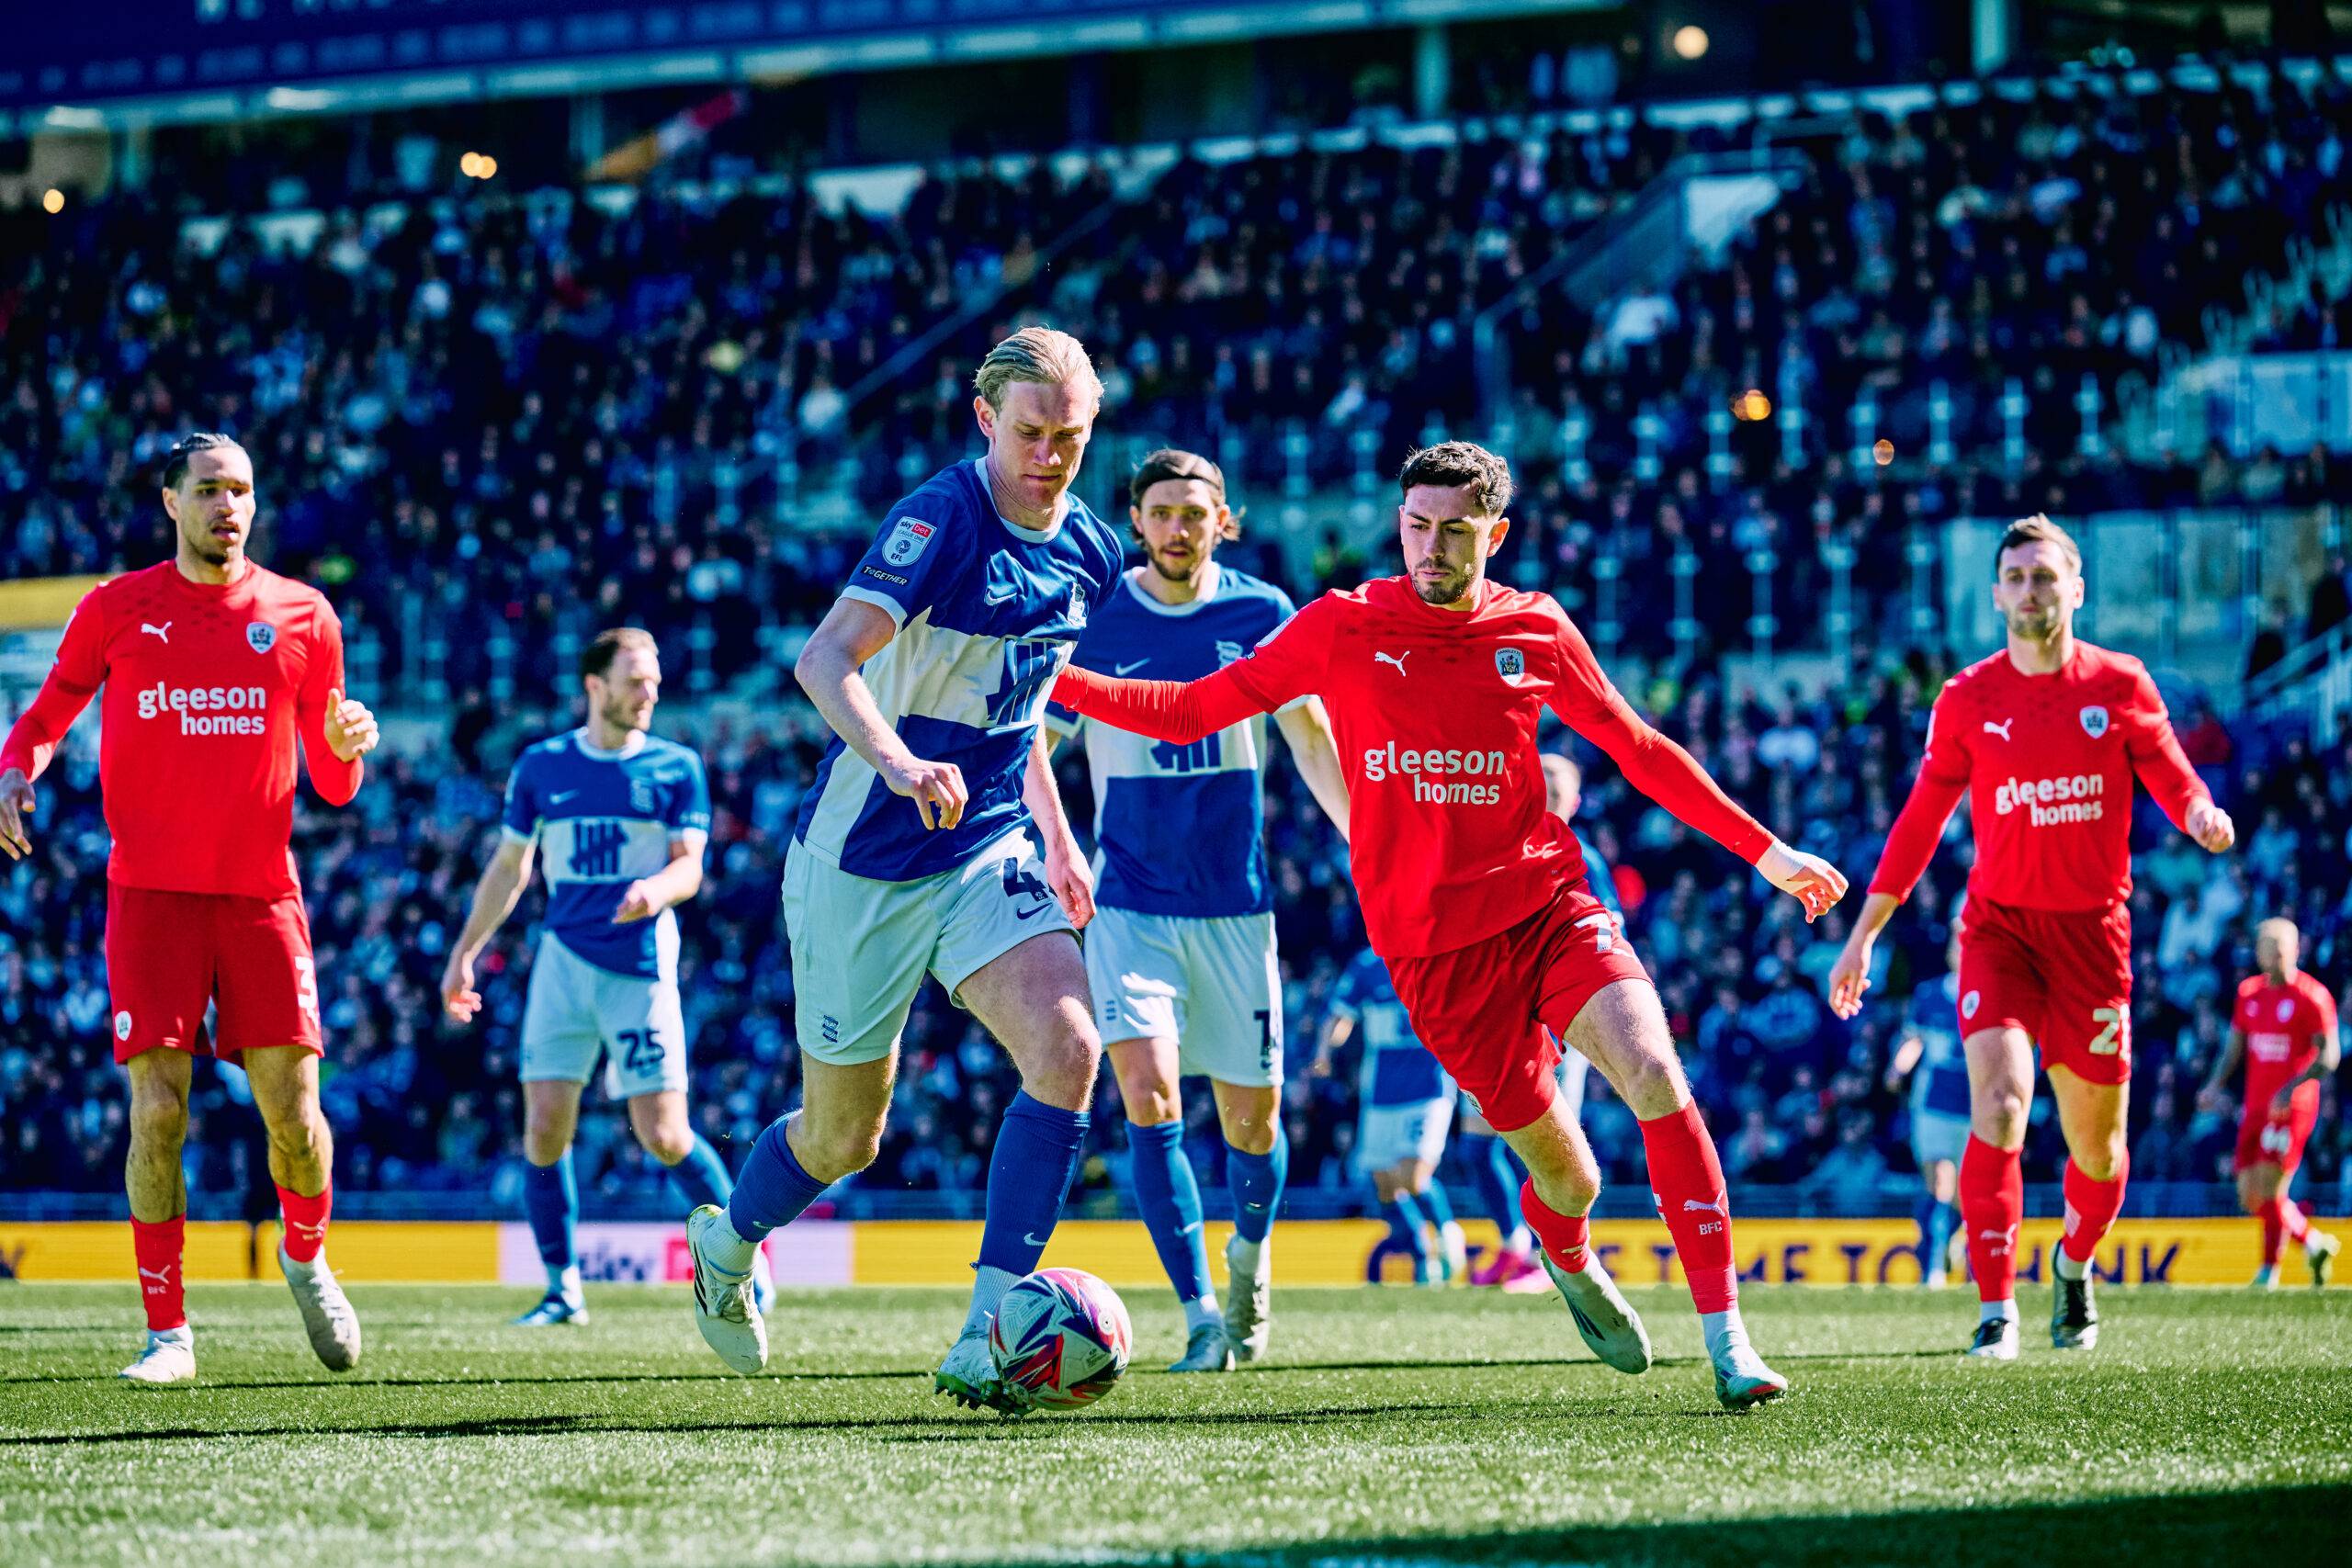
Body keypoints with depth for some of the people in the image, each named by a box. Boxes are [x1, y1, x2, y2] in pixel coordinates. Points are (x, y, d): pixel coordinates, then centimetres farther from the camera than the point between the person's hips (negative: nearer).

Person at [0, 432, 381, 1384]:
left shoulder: (302, 616, 8)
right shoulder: (116, 609, 5)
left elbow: (331, 783, 13)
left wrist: (345, 746, -9)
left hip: (262, 894, 1)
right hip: (151, 893, -1)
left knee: (292, 1111, -3)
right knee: (157, 1115, -8)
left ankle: (306, 1255, 28)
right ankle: (167, 1330, 2)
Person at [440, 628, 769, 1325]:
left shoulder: (677, 768, 2)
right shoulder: (541, 766, 7)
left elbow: (689, 868, -2)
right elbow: (508, 868, 16)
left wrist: (657, 891, -25)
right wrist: (464, 953, 14)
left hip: (641, 964, -2)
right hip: (564, 959, 2)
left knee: (664, 1138, -8)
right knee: (544, 1130, -5)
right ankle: (563, 1287, 5)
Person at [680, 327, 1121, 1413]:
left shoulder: (1087, 551, 5)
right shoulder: (944, 517, -18)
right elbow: (827, 659, -30)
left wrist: (1055, 835, 22)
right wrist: (896, 761, -47)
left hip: (991, 846, 6)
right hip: (865, 858, -6)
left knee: (1068, 1046, -20)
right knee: (843, 1134, 6)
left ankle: (984, 1341, -17)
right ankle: (726, 1243, 41)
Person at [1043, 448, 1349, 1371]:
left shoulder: (1260, 614, 0)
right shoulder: (1092, 620, -3)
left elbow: (1312, 743, 8)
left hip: (1235, 904, 1)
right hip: (1131, 904, -1)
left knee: (1252, 1121, 5)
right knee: (1149, 1097, -18)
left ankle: (1249, 1256, 36)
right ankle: (1200, 1312, -12)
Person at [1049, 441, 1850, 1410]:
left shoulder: (1536, 631, 3)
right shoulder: (1344, 629, -1)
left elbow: (1639, 751, 14)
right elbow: (1190, 713, 3)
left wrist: (1764, 852, 12)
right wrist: (1047, 677, -6)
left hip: (1551, 906, 1)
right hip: (1431, 946, -1)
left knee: (1654, 1071, -25)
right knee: (1565, 1181, 0)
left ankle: (1724, 1334, -21)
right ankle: (1568, 1257, 40)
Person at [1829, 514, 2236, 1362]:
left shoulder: (2121, 685, 0)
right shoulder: (1967, 699, 1)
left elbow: (2176, 784, 6)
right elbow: (1919, 822, 8)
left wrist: (2202, 816, -19)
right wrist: (1863, 935, 7)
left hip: (2092, 928, 1)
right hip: (1999, 924, -1)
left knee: (2097, 1145, 6)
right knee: (1999, 1101, -22)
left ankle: (2074, 1266, 37)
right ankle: (1995, 1309, -19)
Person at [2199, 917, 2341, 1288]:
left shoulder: (2312, 996, -8)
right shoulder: (2249, 992, 11)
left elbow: (2329, 1055, -10)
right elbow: (2235, 1046, 18)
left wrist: (2291, 1089, -23)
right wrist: (2216, 1084, 1)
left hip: (2292, 1108, -7)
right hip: (2255, 1106, 7)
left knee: (2269, 1189, -12)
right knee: (2250, 1198, 6)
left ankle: (2270, 1270, -1)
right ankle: (2315, 1242, 24)